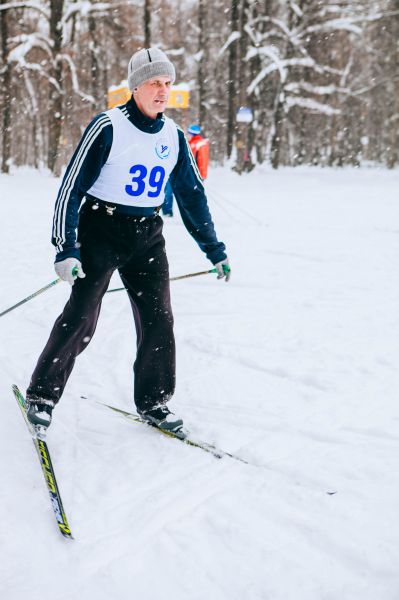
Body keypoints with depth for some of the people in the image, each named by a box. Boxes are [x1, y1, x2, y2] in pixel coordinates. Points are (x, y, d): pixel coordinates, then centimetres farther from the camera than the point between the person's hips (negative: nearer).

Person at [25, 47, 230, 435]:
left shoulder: (174, 137, 5)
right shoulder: (108, 127, -12)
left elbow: (192, 195, 15)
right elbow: (71, 188, -12)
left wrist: (214, 250, 16)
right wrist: (66, 248, -18)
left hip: (147, 238, 5)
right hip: (101, 232, -5)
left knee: (158, 319, 0)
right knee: (80, 319, -5)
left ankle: (153, 402, 16)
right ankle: (42, 394, 12)